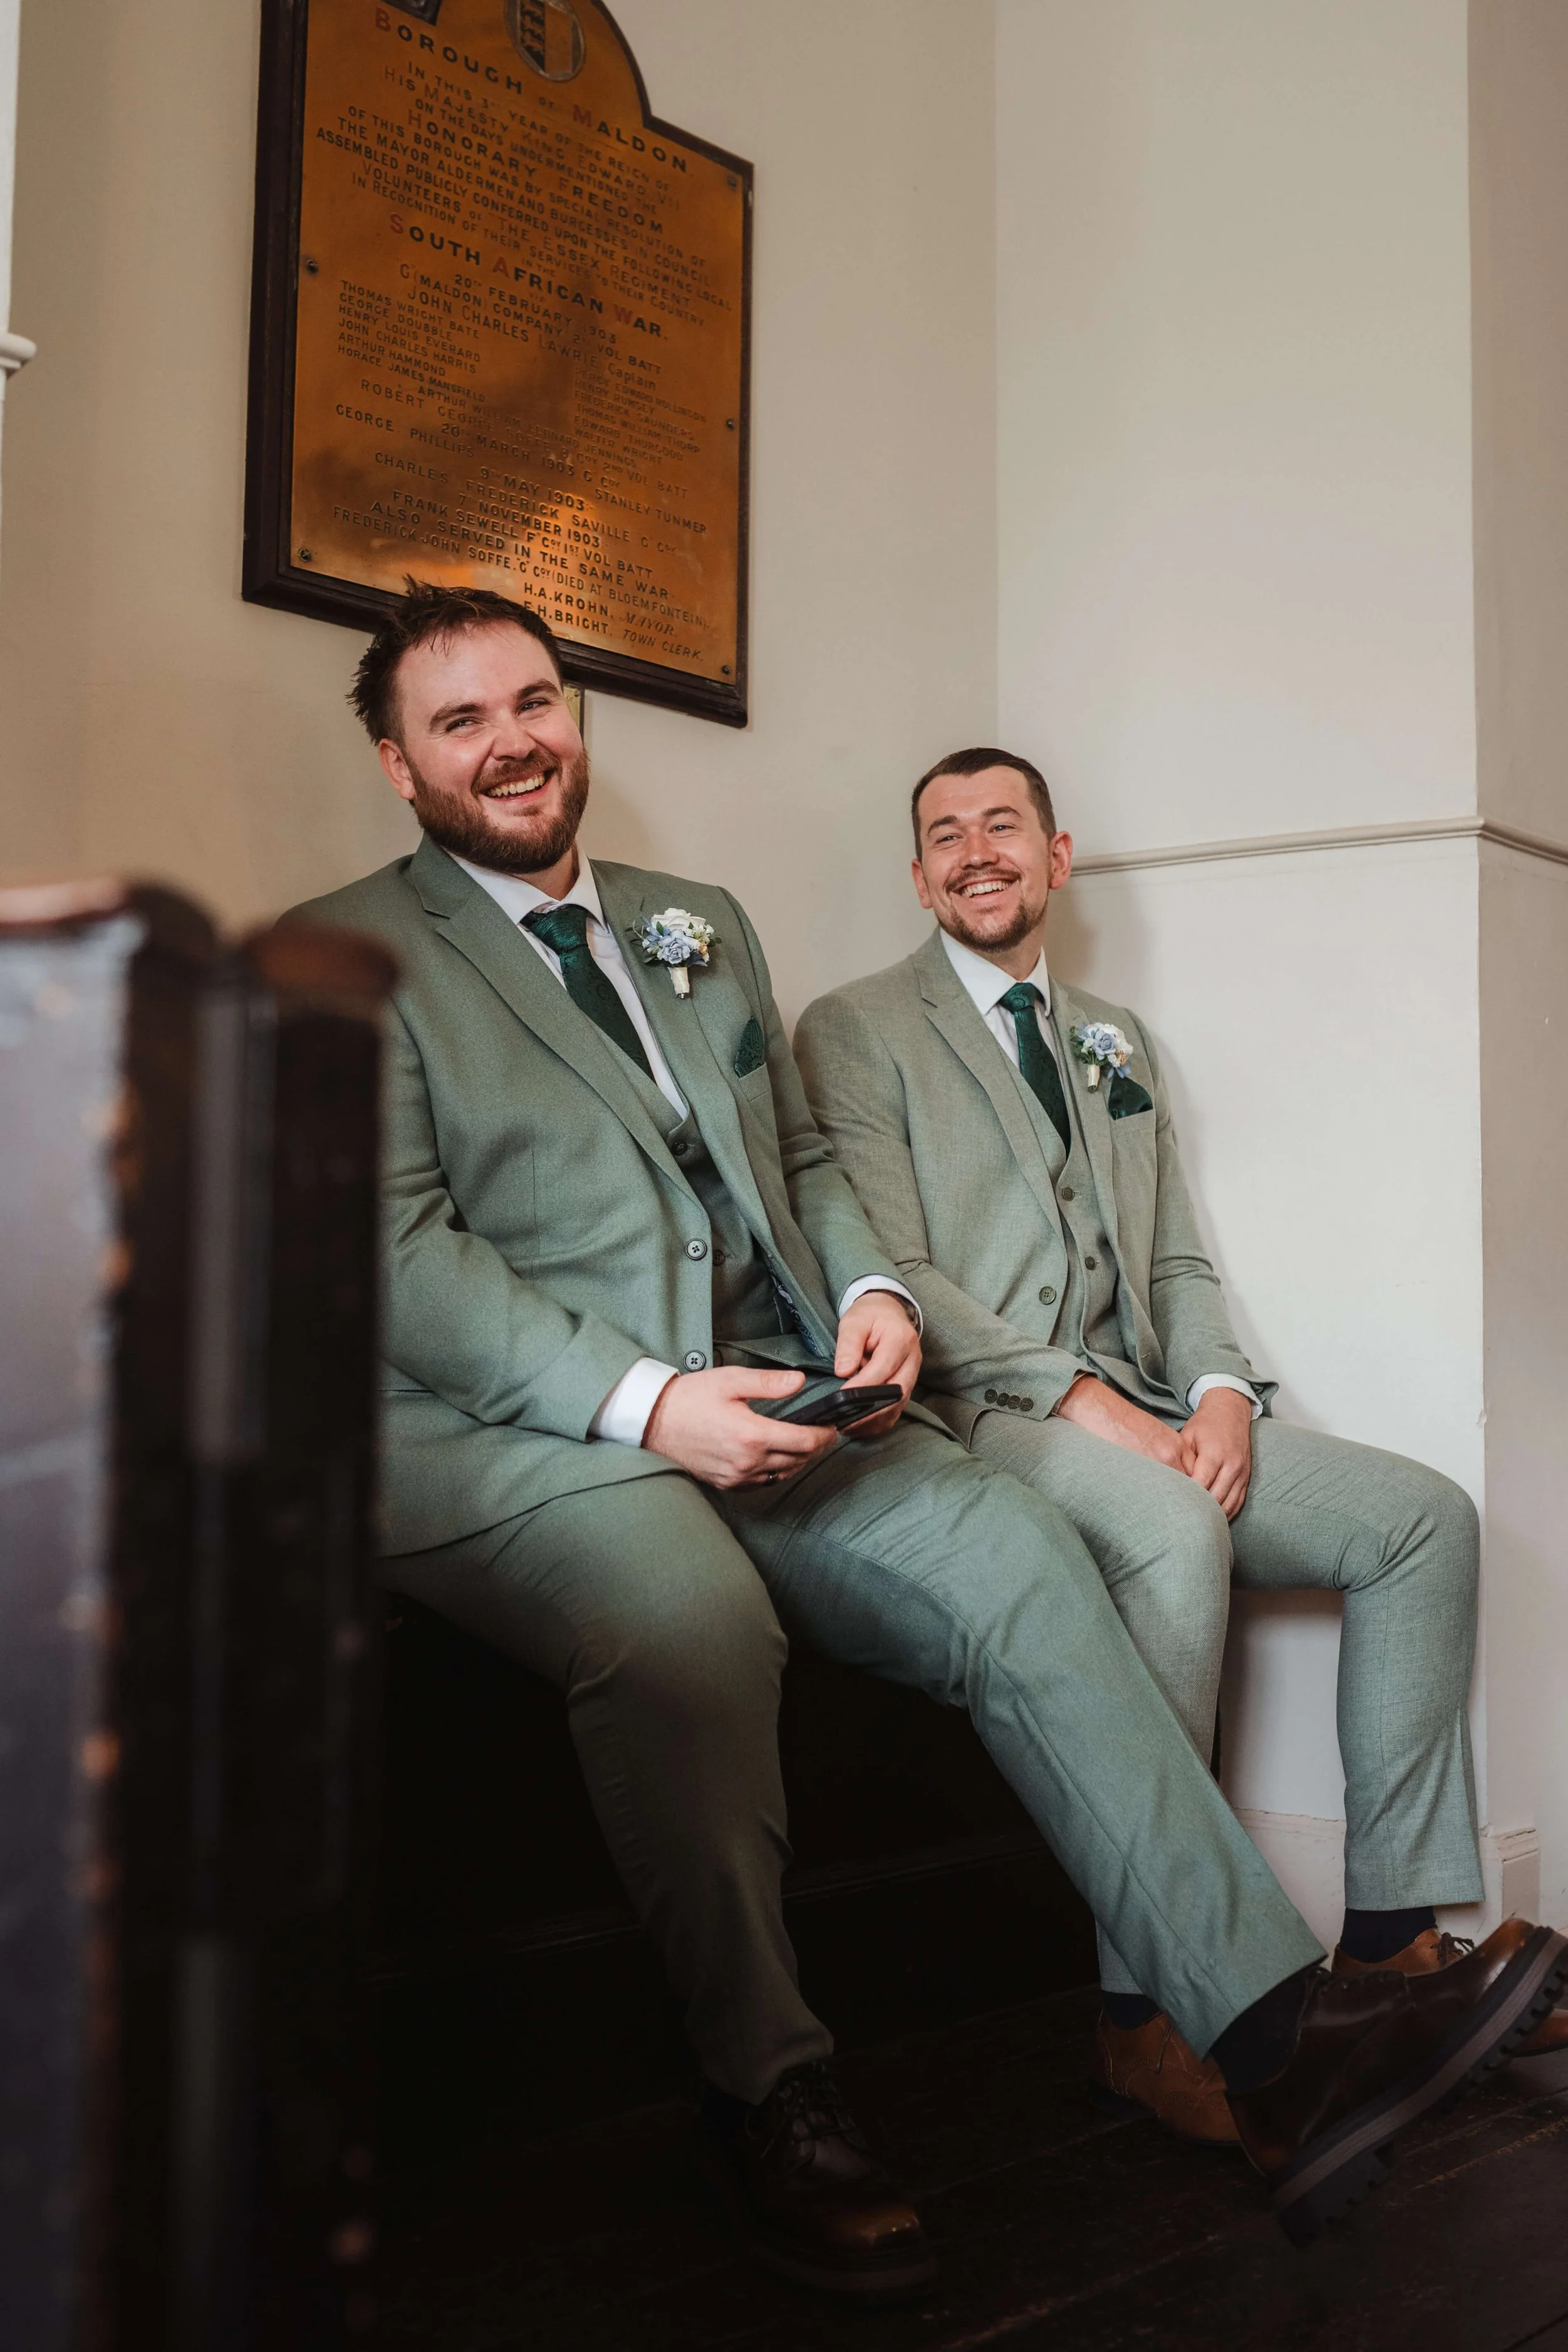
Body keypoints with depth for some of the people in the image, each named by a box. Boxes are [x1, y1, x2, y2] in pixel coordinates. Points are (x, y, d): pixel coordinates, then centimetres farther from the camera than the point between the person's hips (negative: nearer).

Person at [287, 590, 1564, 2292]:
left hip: (755, 1402, 6)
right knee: (693, 1610, -36)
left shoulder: (701, 927, 25)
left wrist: (868, 1289, 2)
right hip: (503, 1434, -5)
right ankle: (766, 2094, -15)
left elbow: (800, 1159, 27)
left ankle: (1273, 2034, -20)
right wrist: (647, 1402, -20)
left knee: (1009, 1550, -19)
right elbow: (398, 1253, -8)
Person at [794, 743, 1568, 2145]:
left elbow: (1177, 1261, 19)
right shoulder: (857, 1032, 4)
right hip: (978, 1420, -7)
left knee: (1425, 1517, -7)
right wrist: (1079, 1399, -18)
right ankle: (1144, 2009, -30)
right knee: (1175, 1530, -36)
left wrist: (1221, 1390, -3)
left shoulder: (1117, 1040, 24)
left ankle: (1395, 1932, -1)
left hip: (1139, 1412, 7)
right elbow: (888, 1276, -8)